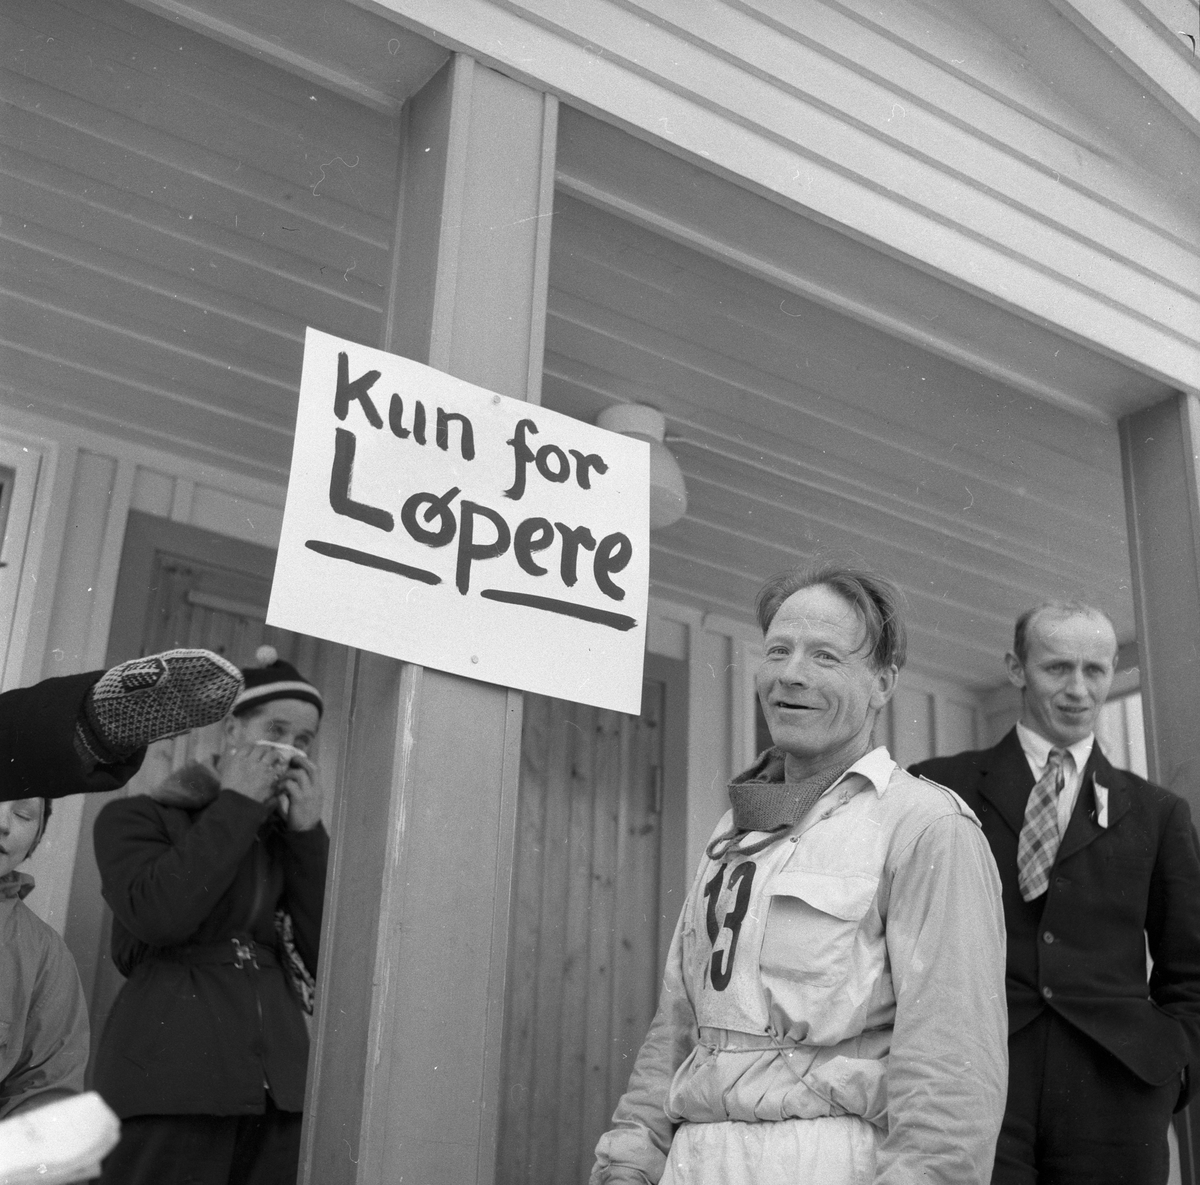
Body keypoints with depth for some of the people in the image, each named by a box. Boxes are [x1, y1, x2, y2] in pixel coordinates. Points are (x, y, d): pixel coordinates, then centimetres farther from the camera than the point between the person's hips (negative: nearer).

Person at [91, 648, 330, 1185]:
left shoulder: (283, 838, 19)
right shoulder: (137, 817, 8)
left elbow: (329, 956, 8)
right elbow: (158, 916, -13)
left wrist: (308, 832, 3)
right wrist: (236, 803, -4)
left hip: (276, 1089, 4)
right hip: (173, 1083, -4)